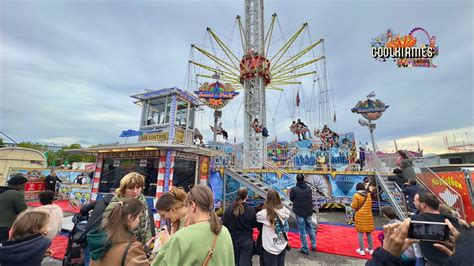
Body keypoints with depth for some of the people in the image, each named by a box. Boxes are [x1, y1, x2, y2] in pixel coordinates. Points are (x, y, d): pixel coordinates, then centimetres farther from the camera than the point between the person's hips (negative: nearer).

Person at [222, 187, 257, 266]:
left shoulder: (228, 209, -13)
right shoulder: (251, 210, -14)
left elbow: (223, 224, -6)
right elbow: (254, 225, -1)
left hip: (233, 241, 2)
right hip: (247, 242, -2)